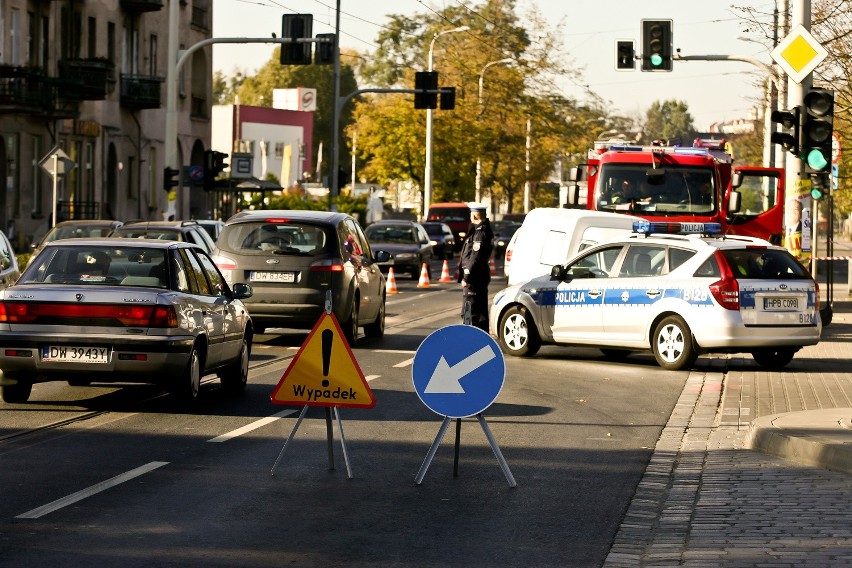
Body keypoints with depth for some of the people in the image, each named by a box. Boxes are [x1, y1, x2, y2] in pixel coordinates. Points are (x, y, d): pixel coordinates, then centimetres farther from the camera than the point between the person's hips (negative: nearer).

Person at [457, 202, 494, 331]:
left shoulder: (480, 233, -18)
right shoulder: (484, 230, 13)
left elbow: (475, 258, -22)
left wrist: (466, 277, -19)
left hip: (474, 278, -10)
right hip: (481, 277, 10)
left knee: (469, 313, -7)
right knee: (481, 311, 16)